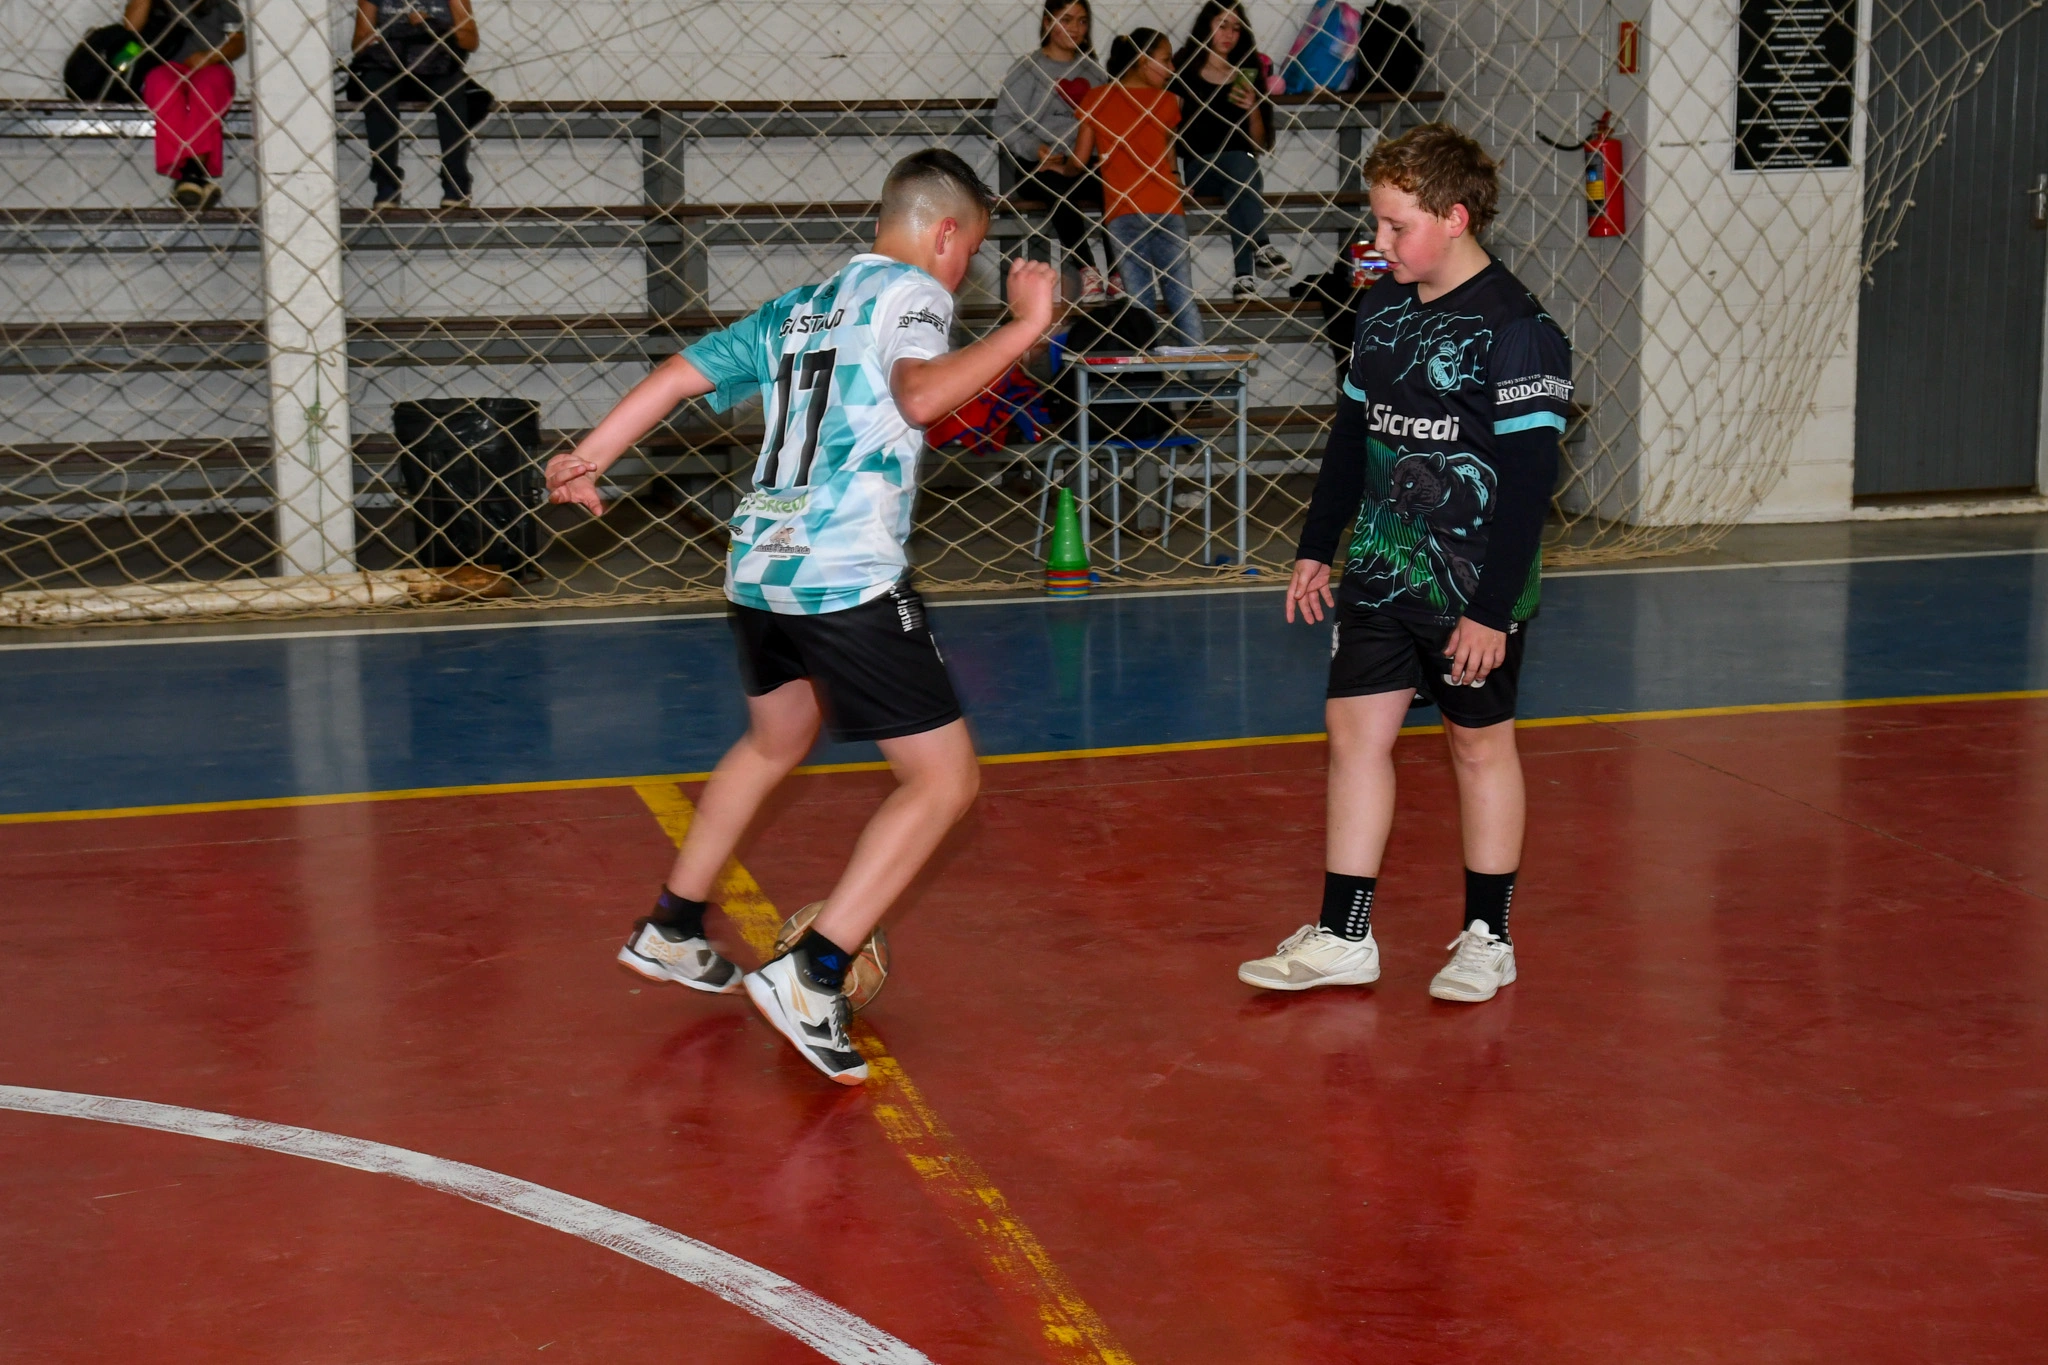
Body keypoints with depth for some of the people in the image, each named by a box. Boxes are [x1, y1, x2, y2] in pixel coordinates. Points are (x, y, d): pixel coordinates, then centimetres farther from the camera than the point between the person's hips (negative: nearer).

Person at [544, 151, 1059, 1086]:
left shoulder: (799, 307, 20)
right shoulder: (911, 290, -2)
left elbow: (683, 372, 19)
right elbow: (921, 395, -23)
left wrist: (591, 456, 25)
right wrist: (1023, 328, -18)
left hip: (756, 567, 9)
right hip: (846, 580, -9)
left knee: (777, 739, 32)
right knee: (945, 779, -3)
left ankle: (670, 931, 42)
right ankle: (811, 976, -11)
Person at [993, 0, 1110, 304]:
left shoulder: (1093, 71, 21)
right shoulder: (1028, 69, 8)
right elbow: (1004, 122, 0)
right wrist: (1037, 150, -16)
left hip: (1085, 167, 3)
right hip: (1038, 169, -3)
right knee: (1060, 189, -38)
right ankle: (1086, 270, -36)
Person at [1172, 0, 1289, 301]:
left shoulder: (1246, 76, 15)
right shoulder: (1183, 72, 8)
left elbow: (1259, 145, 15)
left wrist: (1254, 109, -4)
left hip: (1241, 168, 2)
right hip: (1196, 170, -2)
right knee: (1239, 163, -35)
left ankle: (1244, 274, -47)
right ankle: (1261, 248, -44)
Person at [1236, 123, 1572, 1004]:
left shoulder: (1515, 330, -15)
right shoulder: (1382, 309, 7)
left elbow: (1529, 480, -16)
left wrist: (1491, 607, -18)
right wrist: (1316, 547, 16)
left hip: (1472, 587, -6)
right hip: (1377, 570, 6)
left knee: (1480, 742, 7)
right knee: (1355, 729, 4)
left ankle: (1487, 938, 21)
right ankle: (1342, 937, 12)